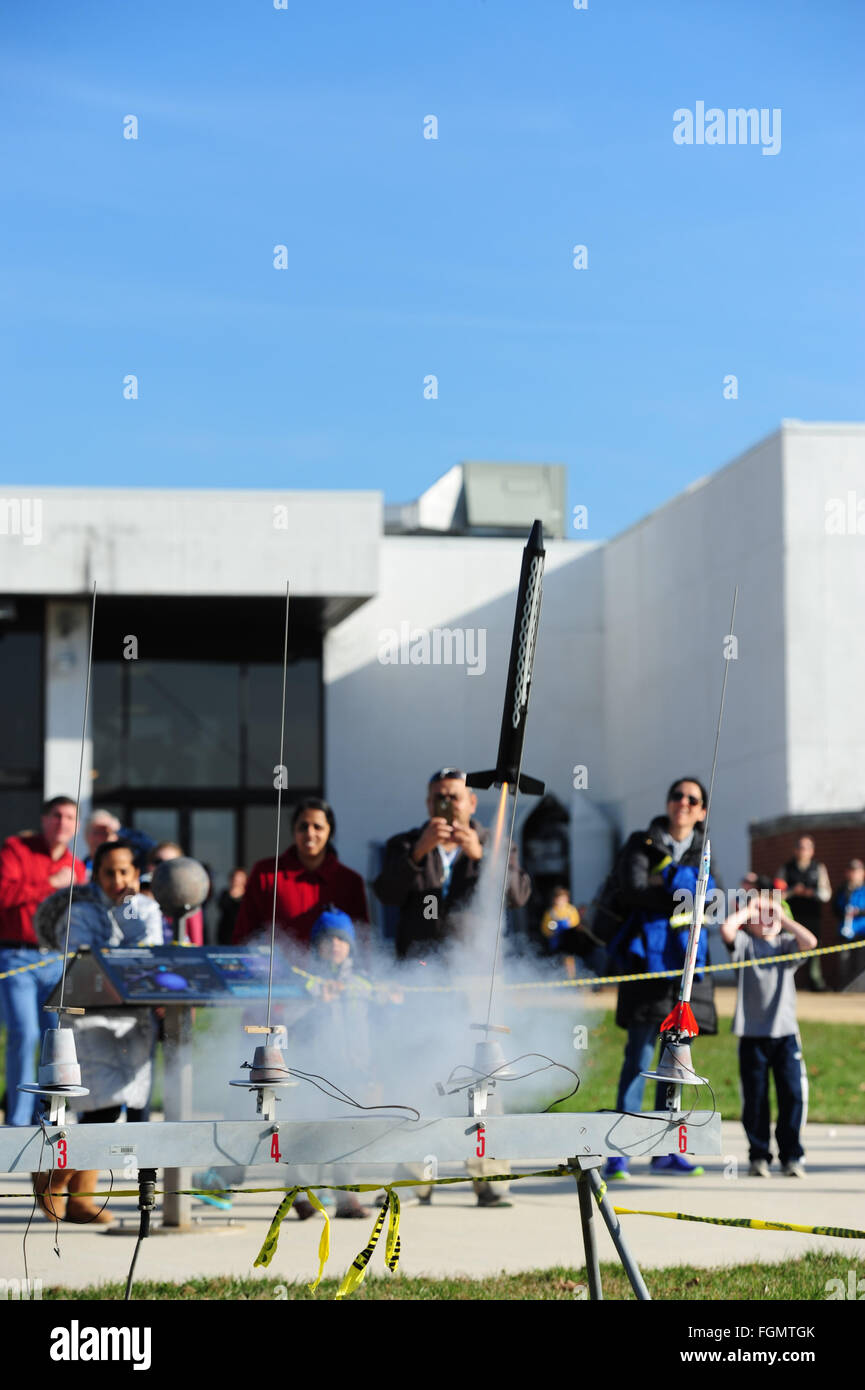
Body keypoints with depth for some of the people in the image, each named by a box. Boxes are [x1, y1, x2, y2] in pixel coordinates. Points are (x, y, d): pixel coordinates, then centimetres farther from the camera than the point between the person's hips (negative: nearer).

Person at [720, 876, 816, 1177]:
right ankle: (758, 1155, 12)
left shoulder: (786, 943, 10)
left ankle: (791, 1156, 7)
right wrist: (747, 910, -1)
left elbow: (810, 941, -9)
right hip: (752, 1033, -1)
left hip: (785, 1031, 1)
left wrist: (783, 917, -2)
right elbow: (727, 929, -16)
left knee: (792, 1094, -3)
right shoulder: (744, 943, 4)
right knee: (755, 1098, 2)